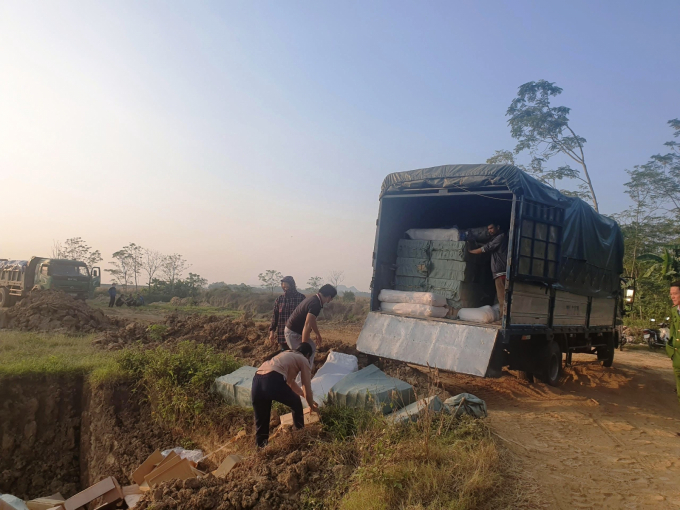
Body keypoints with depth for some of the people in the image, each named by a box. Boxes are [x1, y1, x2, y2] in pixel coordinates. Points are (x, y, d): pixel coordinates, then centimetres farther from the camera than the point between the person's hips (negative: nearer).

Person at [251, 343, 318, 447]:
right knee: (296, 404, 24)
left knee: (261, 422, 21)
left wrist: (304, 395, 60)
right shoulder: (303, 360, 19)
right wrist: (312, 405, 37)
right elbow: (307, 387, 19)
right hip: (273, 381, -6)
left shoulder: (286, 354, 39)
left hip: (256, 382, 6)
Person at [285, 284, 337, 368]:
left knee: (312, 348, 18)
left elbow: (312, 321, 21)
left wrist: (318, 335, 29)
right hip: (293, 333, -10)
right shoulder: (315, 304, -25)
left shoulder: (313, 299, 7)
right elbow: (307, 325, -32)